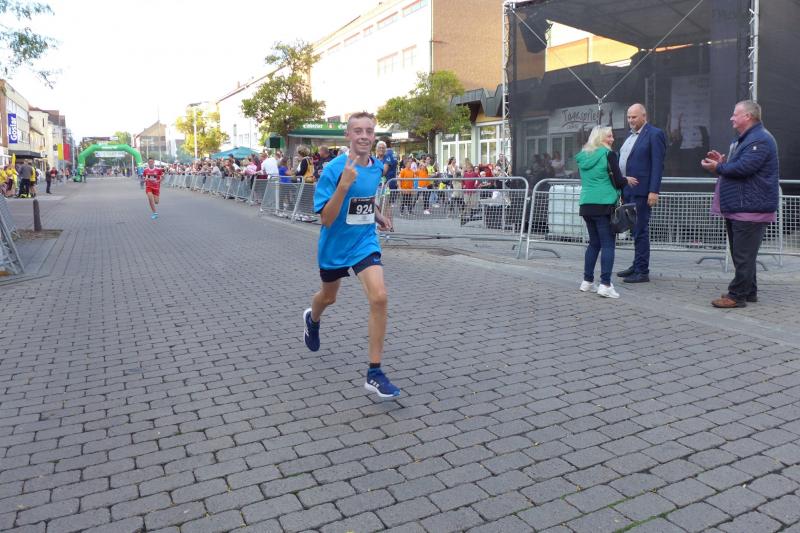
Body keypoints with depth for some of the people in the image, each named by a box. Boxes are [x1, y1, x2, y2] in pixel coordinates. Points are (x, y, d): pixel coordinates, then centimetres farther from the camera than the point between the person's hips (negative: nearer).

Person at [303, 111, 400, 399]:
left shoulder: (377, 167, -3)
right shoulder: (334, 168, -20)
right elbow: (326, 219, -26)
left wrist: (379, 217, 3)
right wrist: (343, 184, -37)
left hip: (365, 243, 2)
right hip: (335, 246, -2)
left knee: (379, 297, -19)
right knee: (328, 297, 21)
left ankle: (374, 374, -10)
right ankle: (312, 319, 62)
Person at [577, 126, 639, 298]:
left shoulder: (583, 157, 14)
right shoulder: (608, 154, -6)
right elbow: (617, 180, -9)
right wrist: (627, 181, 12)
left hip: (586, 205, 7)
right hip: (604, 205, -6)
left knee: (594, 243, 14)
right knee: (608, 244, -5)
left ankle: (587, 281, 14)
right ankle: (605, 284, -11)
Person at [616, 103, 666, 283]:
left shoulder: (654, 134, -6)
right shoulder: (631, 135, 18)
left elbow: (657, 165, -12)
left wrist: (654, 191, -18)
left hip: (641, 191, -8)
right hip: (628, 190, 8)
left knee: (640, 231, -5)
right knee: (635, 230, 13)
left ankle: (642, 272, 0)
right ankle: (637, 265, 21)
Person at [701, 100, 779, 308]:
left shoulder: (760, 140, -15)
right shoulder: (745, 139, 21)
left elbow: (743, 167, -24)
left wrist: (718, 168, -9)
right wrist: (723, 162, 7)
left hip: (750, 208, -11)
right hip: (738, 208, 11)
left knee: (743, 256, -8)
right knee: (742, 254, 16)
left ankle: (737, 295, -5)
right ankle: (749, 292, 25)